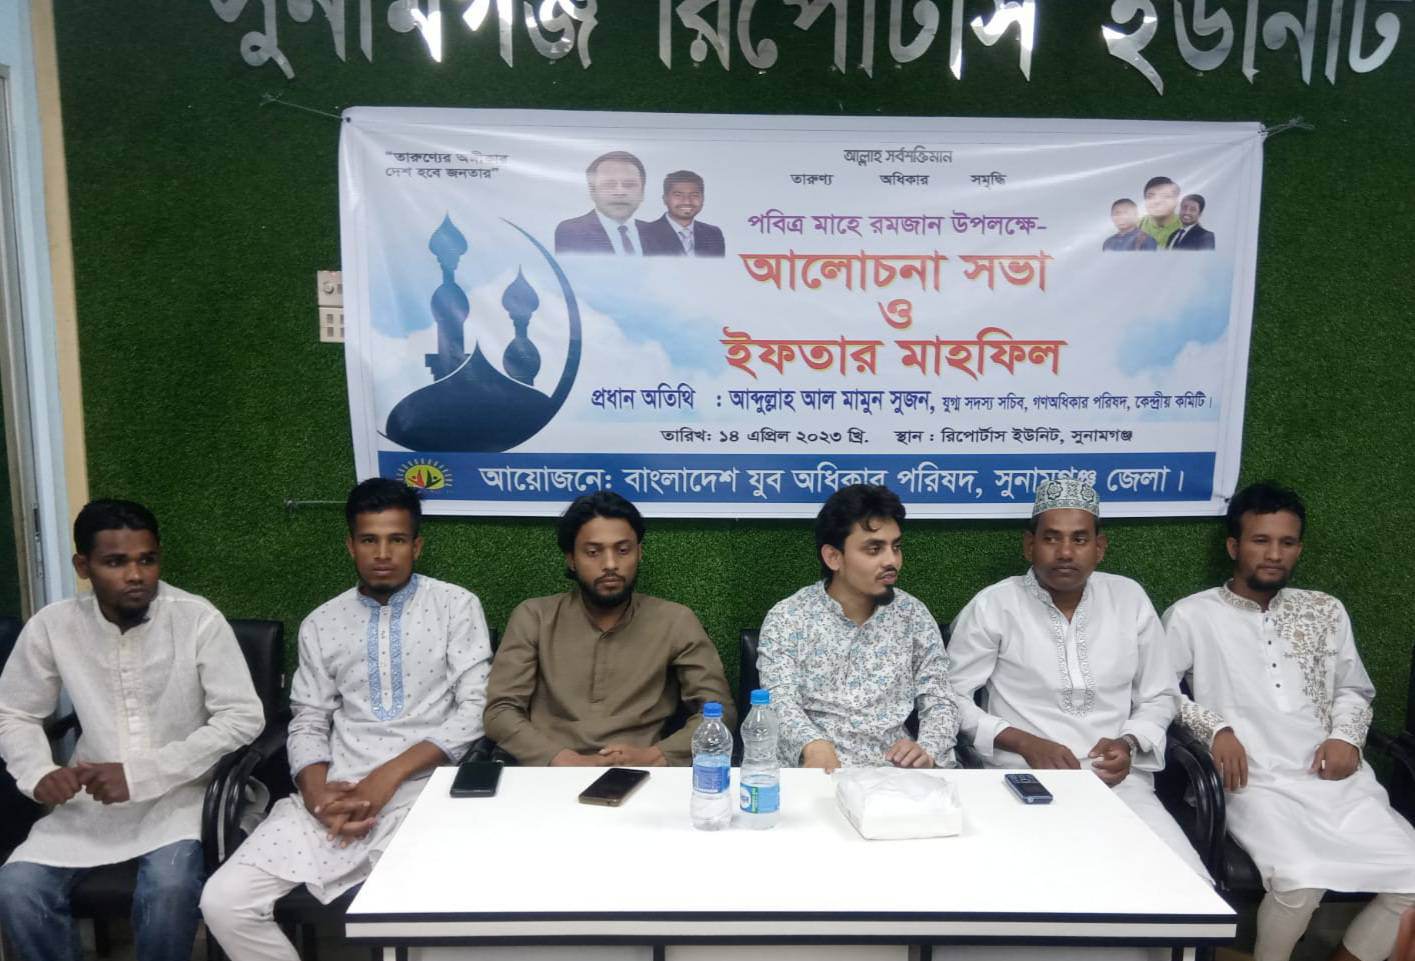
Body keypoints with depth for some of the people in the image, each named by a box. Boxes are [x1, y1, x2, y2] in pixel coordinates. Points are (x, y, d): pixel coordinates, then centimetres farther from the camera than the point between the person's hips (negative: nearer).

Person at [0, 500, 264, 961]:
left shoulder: (197, 619, -14)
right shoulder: (52, 626, -4)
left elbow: (242, 717, -16)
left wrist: (140, 774, -21)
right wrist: (39, 773, -11)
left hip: (178, 791, -3)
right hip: (90, 796, 4)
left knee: (168, 888, -28)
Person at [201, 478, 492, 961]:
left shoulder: (456, 605, 2)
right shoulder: (321, 625, 13)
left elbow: (476, 710, -5)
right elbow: (307, 724, 13)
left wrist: (390, 776, -13)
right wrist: (317, 792, -8)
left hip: (426, 790, -4)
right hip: (337, 793, 4)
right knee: (224, 901, -12)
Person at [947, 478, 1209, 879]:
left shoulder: (1130, 598, 8)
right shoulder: (993, 606, -3)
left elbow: (1159, 696, 16)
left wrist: (1129, 743, -4)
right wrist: (1024, 743, -13)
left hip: (1119, 780, 3)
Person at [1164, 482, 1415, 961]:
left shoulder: (1326, 611, 16)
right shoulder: (1192, 615, 1)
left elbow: (1354, 691, 23)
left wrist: (1346, 735, 3)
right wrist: (1214, 727, -14)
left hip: (1335, 778, 5)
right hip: (1256, 783, -5)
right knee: (1301, 880, -29)